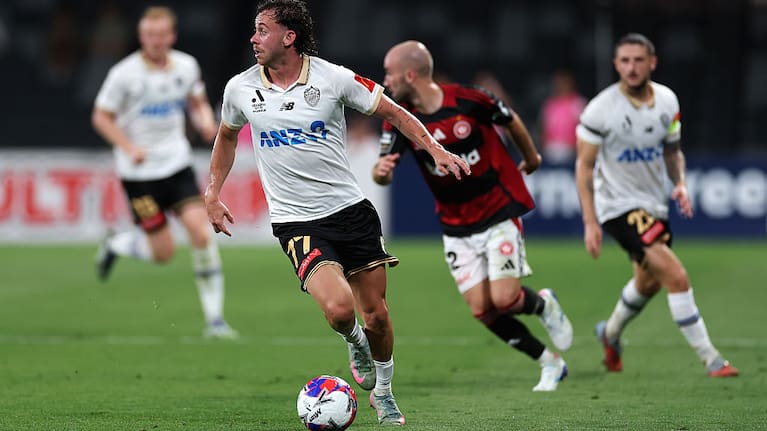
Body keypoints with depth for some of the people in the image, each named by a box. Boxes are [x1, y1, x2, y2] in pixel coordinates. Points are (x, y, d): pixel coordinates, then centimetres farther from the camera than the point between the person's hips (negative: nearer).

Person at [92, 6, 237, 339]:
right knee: (163, 252, -5)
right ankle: (115, 245, 30)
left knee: (200, 230, -14)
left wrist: (206, 123, -5)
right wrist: (129, 147, -19)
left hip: (177, 163, 3)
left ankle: (214, 318, -7)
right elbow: (101, 117, -5)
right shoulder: (125, 74, -11)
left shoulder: (186, 66, 1)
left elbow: (198, 103, 18)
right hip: (139, 172, -3)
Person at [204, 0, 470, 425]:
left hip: (350, 210, 1)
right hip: (297, 222, -1)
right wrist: (213, 195, 16)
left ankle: (383, 394, 30)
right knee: (339, 308, -23)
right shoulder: (240, 89, -1)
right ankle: (355, 343, 13)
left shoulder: (333, 78, -7)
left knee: (376, 316, 3)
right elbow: (227, 136, 20)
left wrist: (436, 149, -9)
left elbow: (394, 113, 3)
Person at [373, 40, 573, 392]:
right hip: (456, 227, 4)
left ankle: (544, 304, 20)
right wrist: (381, 171, -35)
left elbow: (511, 121, 2)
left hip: (499, 213, -4)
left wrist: (531, 157, 18)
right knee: (482, 310, -4)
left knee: (504, 299, -16)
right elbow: (384, 173, -10)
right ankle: (550, 363, 14)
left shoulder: (469, 100, -17)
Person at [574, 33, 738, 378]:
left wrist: (680, 184, -6)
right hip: (618, 204, -7)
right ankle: (710, 359, -13)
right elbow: (584, 165, -11)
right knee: (676, 277, -19)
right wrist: (590, 222, -16)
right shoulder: (600, 109, -18)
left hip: (654, 203, 7)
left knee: (649, 282, 24)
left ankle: (611, 333, 52)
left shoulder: (667, 101, -2)